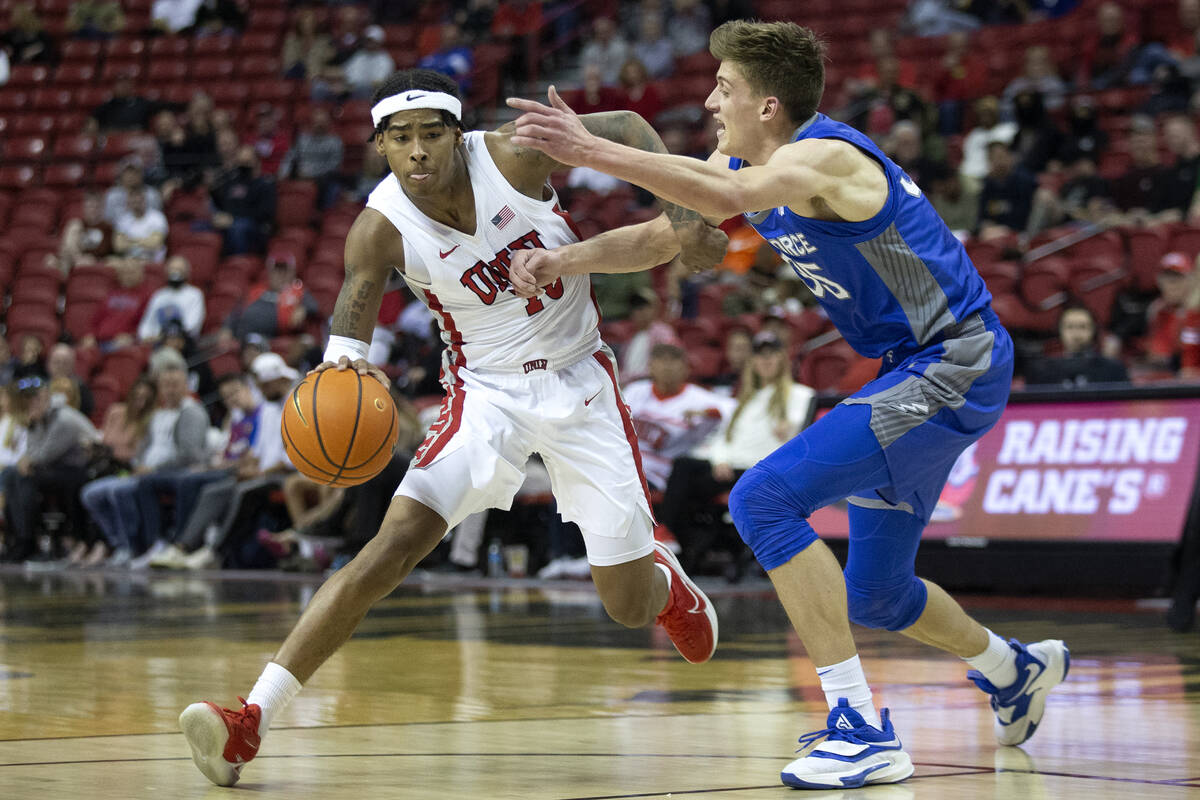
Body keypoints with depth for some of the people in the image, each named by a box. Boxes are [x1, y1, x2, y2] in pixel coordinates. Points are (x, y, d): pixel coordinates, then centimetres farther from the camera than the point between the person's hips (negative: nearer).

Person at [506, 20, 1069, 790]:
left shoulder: (821, 157, -22)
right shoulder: (746, 164, 7)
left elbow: (725, 197, -41)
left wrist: (593, 150, -43)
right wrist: (563, 261, 2)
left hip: (956, 367, -10)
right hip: (916, 374, 10)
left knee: (765, 498, -22)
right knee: (873, 594, 19)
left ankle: (861, 731, -21)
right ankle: (1018, 671, 47)